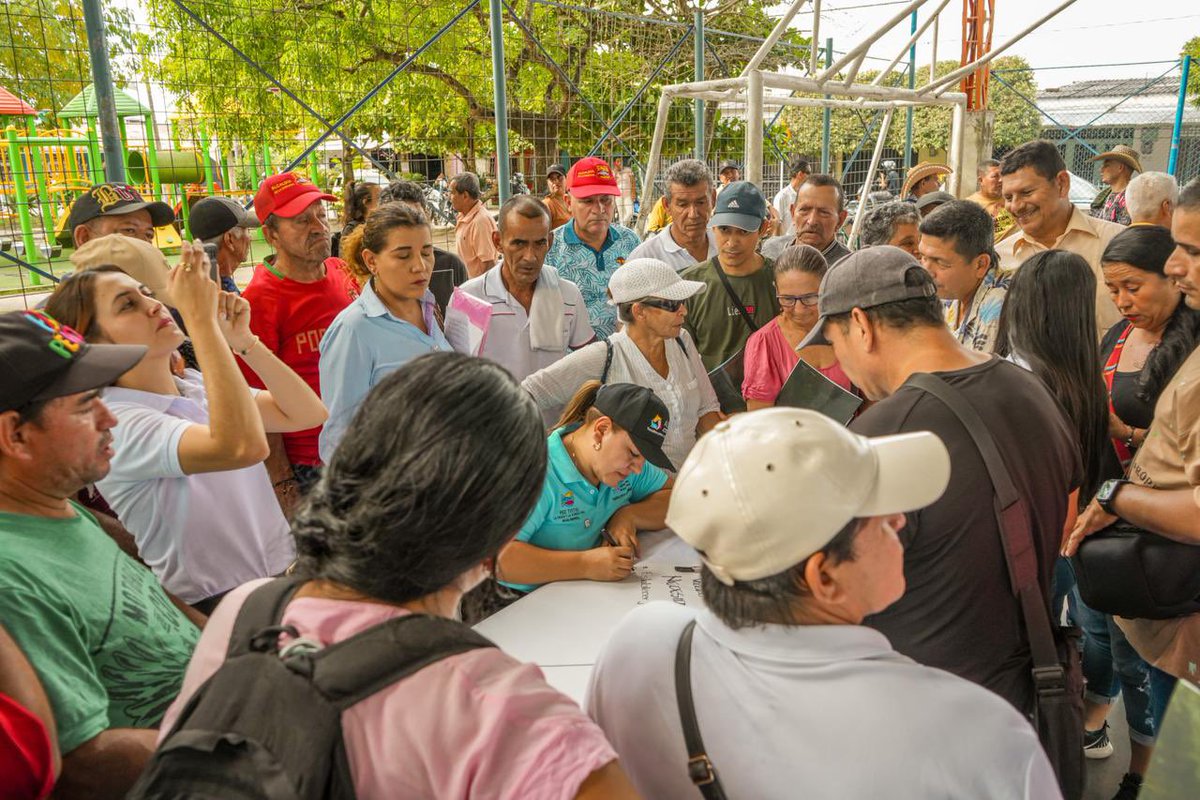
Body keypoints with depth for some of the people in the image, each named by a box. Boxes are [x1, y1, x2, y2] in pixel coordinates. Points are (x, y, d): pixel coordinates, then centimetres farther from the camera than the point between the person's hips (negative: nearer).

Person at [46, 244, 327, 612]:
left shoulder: (199, 385, 6)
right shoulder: (114, 423, -15)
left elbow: (309, 413, 1)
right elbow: (243, 446, -33)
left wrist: (242, 341, -8)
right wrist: (200, 317, -29)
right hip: (215, 610, -6)